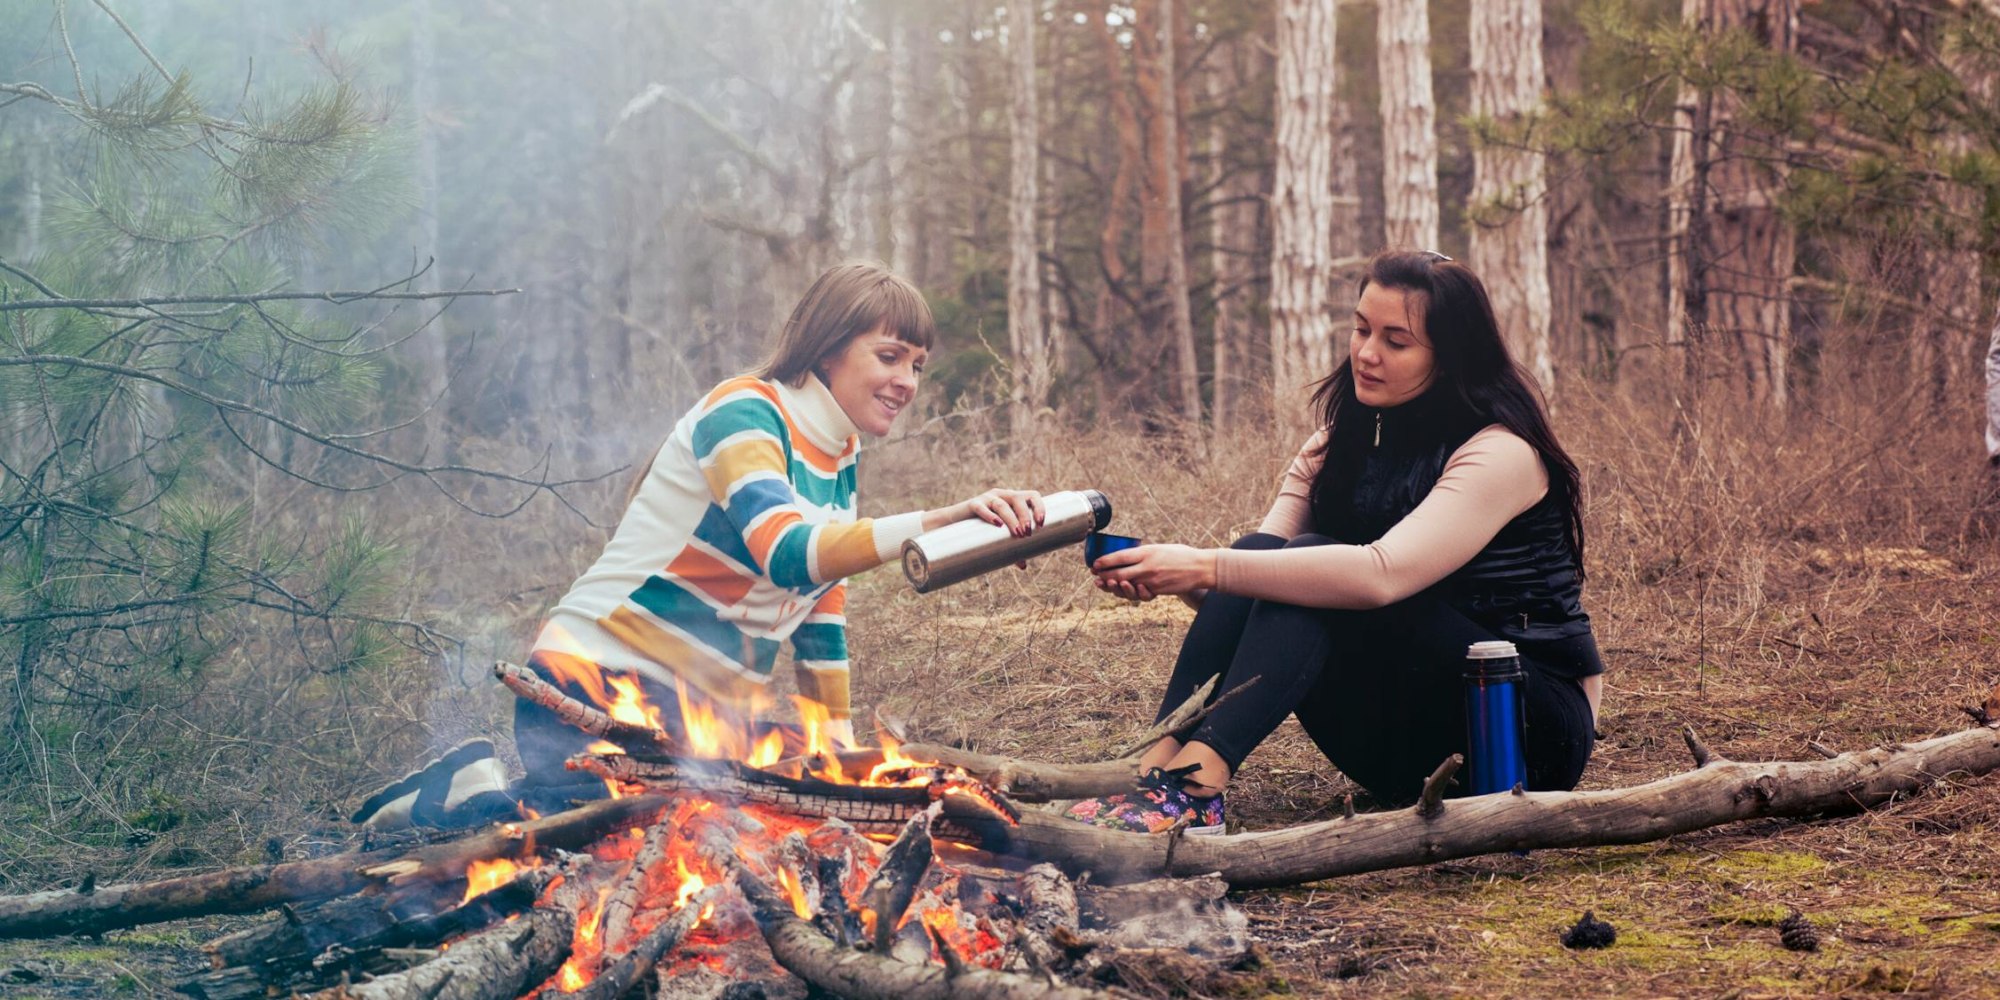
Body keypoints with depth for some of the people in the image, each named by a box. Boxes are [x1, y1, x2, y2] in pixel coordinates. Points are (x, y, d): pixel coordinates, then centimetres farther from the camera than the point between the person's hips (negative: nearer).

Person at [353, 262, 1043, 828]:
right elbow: (787, 552, -33)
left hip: (707, 705, 10)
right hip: (602, 682, -10)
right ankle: (471, 793, 0)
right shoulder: (743, 414, -15)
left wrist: (842, 754, 15)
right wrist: (939, 521, -44)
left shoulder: (839, 461, 13)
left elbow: (821, 616, 20)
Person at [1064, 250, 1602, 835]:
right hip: (1414, 749, 6)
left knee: (1309, 561, -26)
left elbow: (1380, 574, -32)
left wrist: (1205, 568, -37)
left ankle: (1194, 788, -44)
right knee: (1263, 556, -17)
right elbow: (1258, 563, -5)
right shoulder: (1340, 448, 7)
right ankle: (1156, 768, -33)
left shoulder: (1501, 454, -15)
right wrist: (1171, 577, -28)